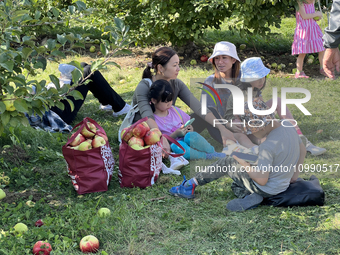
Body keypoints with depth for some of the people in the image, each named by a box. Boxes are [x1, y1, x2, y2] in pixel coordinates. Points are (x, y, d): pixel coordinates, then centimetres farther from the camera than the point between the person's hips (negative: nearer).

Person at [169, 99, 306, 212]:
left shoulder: (268, 147, -30)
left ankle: (192, 184, 12)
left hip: (266, 189, -8)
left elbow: (262, 180, -27)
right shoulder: (287, 126, -5)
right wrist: (294, 176, 15)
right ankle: (250, 196, 6)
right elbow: (302, 150, 11)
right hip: (283, 185, 8)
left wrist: (244, 164, -13)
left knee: (227, 163, 3)